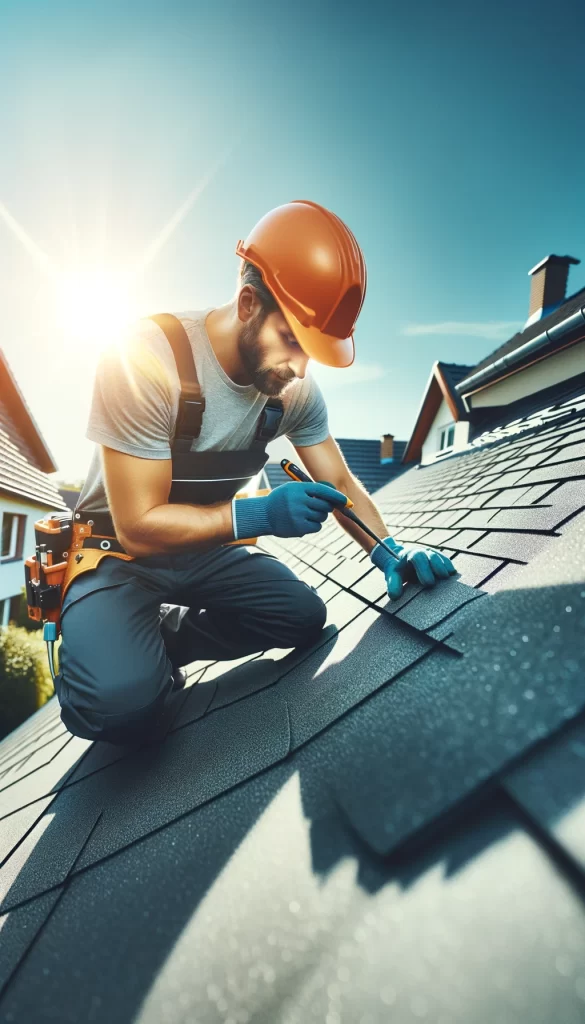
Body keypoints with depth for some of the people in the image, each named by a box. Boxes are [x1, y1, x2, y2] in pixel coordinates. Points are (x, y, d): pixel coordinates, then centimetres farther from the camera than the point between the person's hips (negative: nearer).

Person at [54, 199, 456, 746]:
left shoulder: (297, 391, -12)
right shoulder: (144, 358, -28)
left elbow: (341, 483, -3)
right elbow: (139, 528, -27)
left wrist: (388, 551, -20)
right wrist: (260, 514, -36)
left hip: (209, 549, 6)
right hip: (119, 553, -5)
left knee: (305, 616, -8)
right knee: (122, 701, -28)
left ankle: (161, 640, 6)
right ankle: (96, 646, 8)